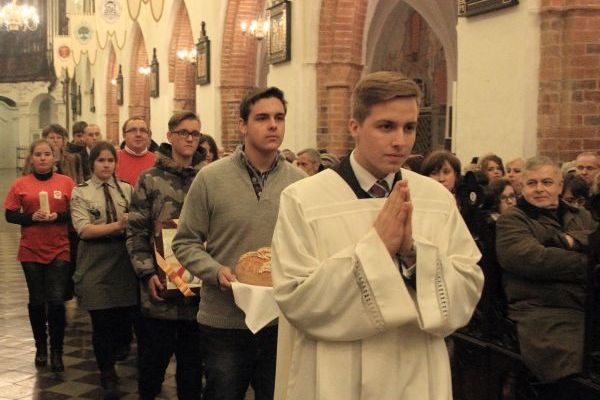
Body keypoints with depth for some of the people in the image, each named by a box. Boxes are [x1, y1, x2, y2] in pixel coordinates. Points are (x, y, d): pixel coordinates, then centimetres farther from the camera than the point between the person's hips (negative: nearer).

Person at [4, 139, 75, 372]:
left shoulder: (66, 182, 0)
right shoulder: (20, 184, 2)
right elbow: (10, 215, 2)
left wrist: (58, 216, -16)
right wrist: (31, 217, -14)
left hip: (59, 251, -1)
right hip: (31, 251, 1)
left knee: (56, 301, -4)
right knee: (36, 301, 10)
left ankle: (56, 352, 10)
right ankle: (41, 348, 27)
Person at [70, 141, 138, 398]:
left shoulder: (127, 189, 8)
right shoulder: (81, 192, 1)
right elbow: (84, 230, -11)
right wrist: (118, 226, -20)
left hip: (124, 261, 2)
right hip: (96, 264, -2)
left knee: (125, 316, 2)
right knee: (101, 321, 3)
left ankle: (120, 348, 35)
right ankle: (107, 375, 21)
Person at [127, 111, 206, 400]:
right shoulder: (150, 179, 1)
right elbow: (136, 232, -1)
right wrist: (148, 273, -11)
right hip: (161, 287, -2)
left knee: (193, 362, 12)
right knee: (153, 360, 6)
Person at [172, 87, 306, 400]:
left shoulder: (300, 182, 1)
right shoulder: (211, 178, -5)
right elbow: (185, 243, -2)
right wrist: (215, 271, -18)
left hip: (282, 322, 2)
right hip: (222, 322, -2)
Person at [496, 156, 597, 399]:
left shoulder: (581, 216, 27)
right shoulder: (511, 221, 9)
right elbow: (533, 259, -9)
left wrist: (568, 240, -5)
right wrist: (588, 263, -4)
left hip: (590, 307, 5)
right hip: (544, 312, -5)